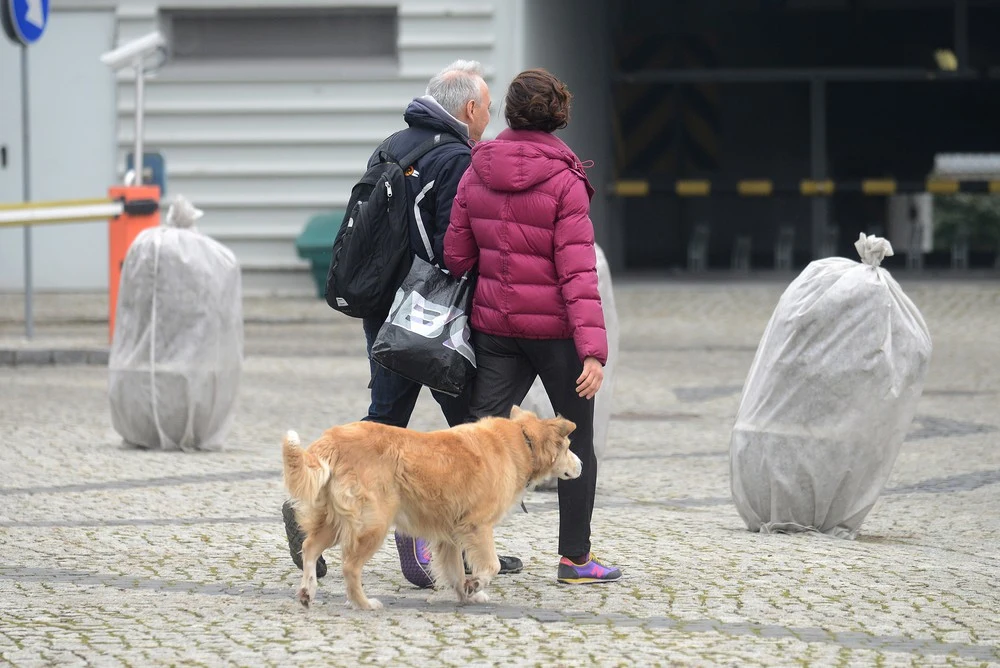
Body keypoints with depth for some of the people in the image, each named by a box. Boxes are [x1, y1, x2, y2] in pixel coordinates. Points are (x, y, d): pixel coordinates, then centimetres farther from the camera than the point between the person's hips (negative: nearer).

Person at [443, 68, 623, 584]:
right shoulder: (564, 180, -13)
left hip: (494, 324, 4)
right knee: (577, 439, 12)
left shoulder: (477, 173, 1)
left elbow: (456, 255, 4)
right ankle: (575, 558, 17)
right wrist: (593, 348, -20)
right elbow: (577, 271, -17)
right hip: (554, 327, -4)